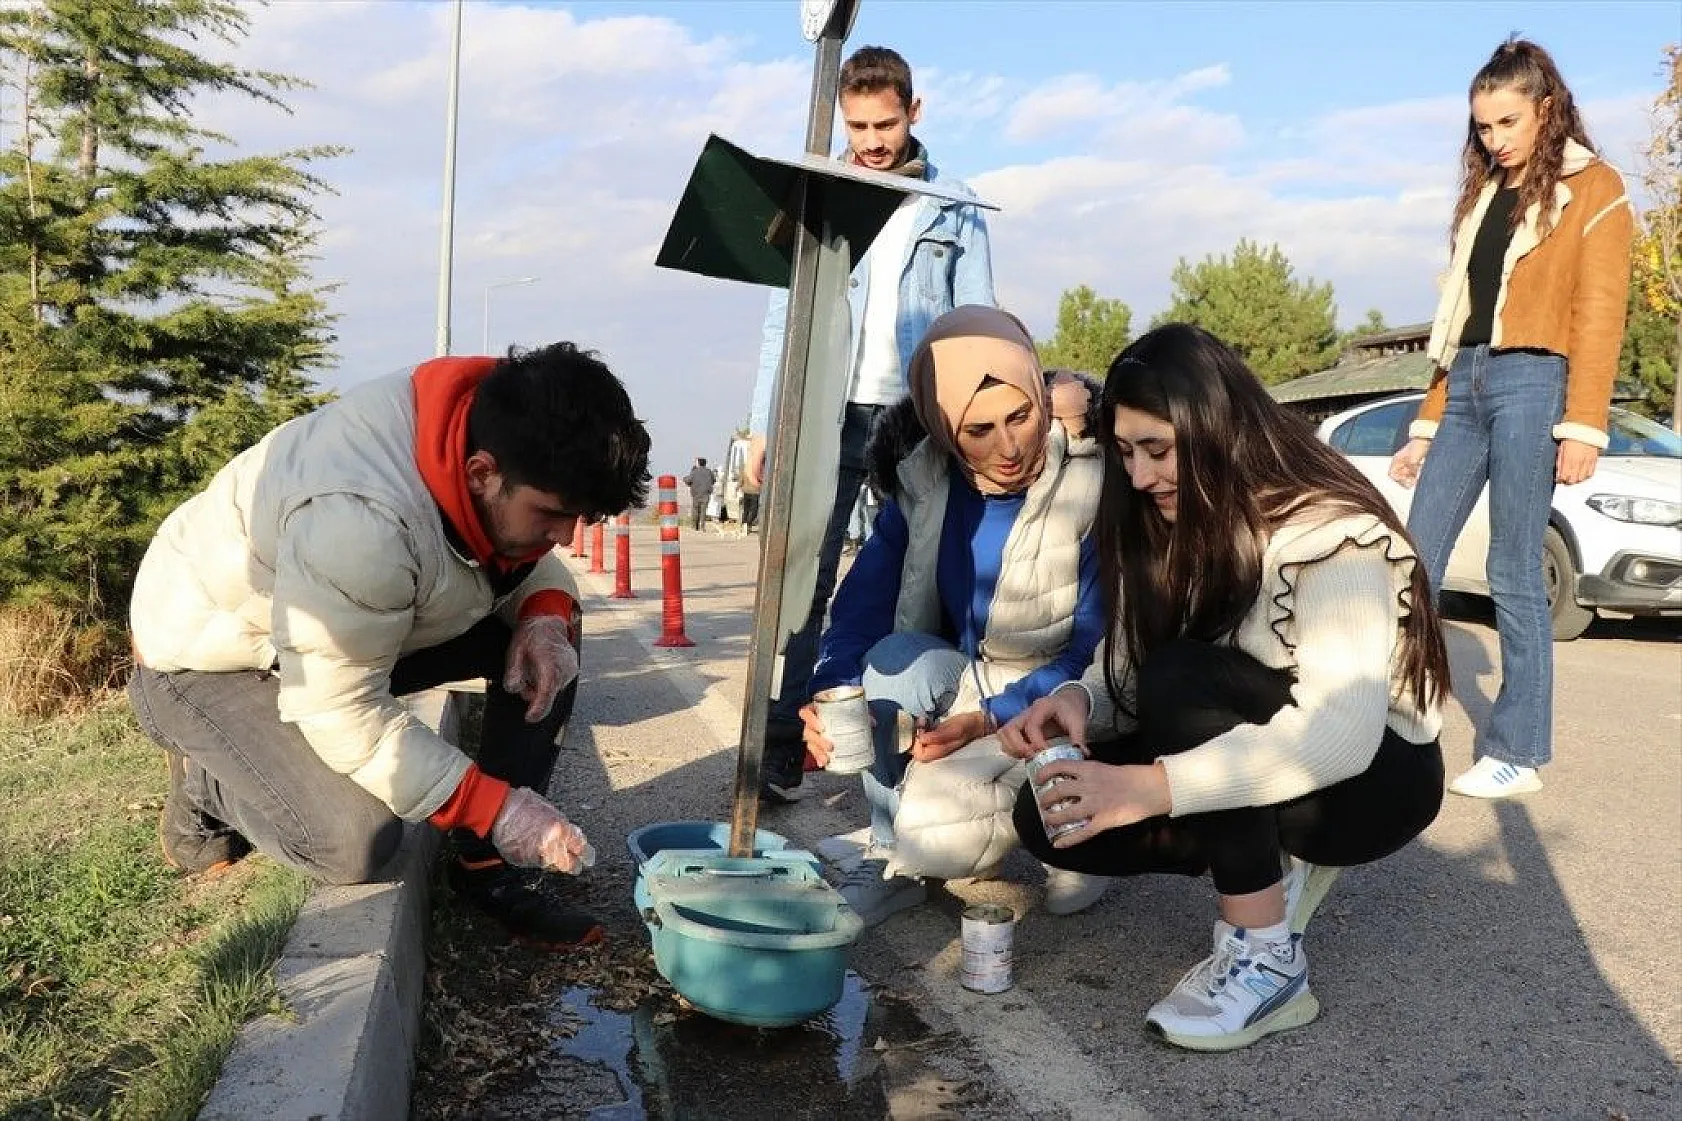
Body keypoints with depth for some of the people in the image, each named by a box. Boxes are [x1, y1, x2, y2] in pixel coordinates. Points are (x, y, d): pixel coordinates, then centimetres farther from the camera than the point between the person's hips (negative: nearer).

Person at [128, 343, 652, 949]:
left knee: (551, 627, -9)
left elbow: (528, 559, 2)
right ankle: (205, 783, 5)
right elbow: (342, 714, -33)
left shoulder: (497, 433, -18)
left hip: (362, 621, 8)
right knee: (354, 841, -27)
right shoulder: (359, 519, -41)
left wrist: (545, 615, -20)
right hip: (208, 655, -7)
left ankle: (489, 863, -1)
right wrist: (494, 807, -30)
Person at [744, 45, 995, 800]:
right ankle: (779, 749, -1)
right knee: (801, 583, -5)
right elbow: (783, 316, 7)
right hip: (825, 415, 0)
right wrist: (763, 423, 0)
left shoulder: (954, 207, 8)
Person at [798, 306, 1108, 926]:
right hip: (963, 683, 4)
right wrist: (831, 692, -31)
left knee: (930, 829, -27)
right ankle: (886, 859, -9)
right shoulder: (923, 485, -8)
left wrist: (989, 721, -28)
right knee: (897, 660, -30)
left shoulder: (1091, 490, -20)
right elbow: (862, 602, -11)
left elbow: (1094, 655, -18)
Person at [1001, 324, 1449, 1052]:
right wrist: (1080, 702, -28)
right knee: (1050, 816, -13)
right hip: (1254, 770, 7)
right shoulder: (1172, 530, -2)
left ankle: (1267, 962, -22)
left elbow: (1341, 734, -36)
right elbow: (1131, 674, -4)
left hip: (1376, 773, -7)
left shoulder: (1332, 532, -25)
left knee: (1184, 681, -34)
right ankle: (1279, 864, 4)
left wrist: (1152, 787, -43)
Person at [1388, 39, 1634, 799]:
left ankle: (1519, 753, 4)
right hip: (1467, 386, 6)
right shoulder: (1484, 196, 21)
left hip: (1531, 384, -6)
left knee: (1513, 572, -5)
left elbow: (1598, 314, -5)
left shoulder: (1593, 189, 4)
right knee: (1415, 560, 1)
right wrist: (1427, 425, 15)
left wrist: (1583, 425, -15)